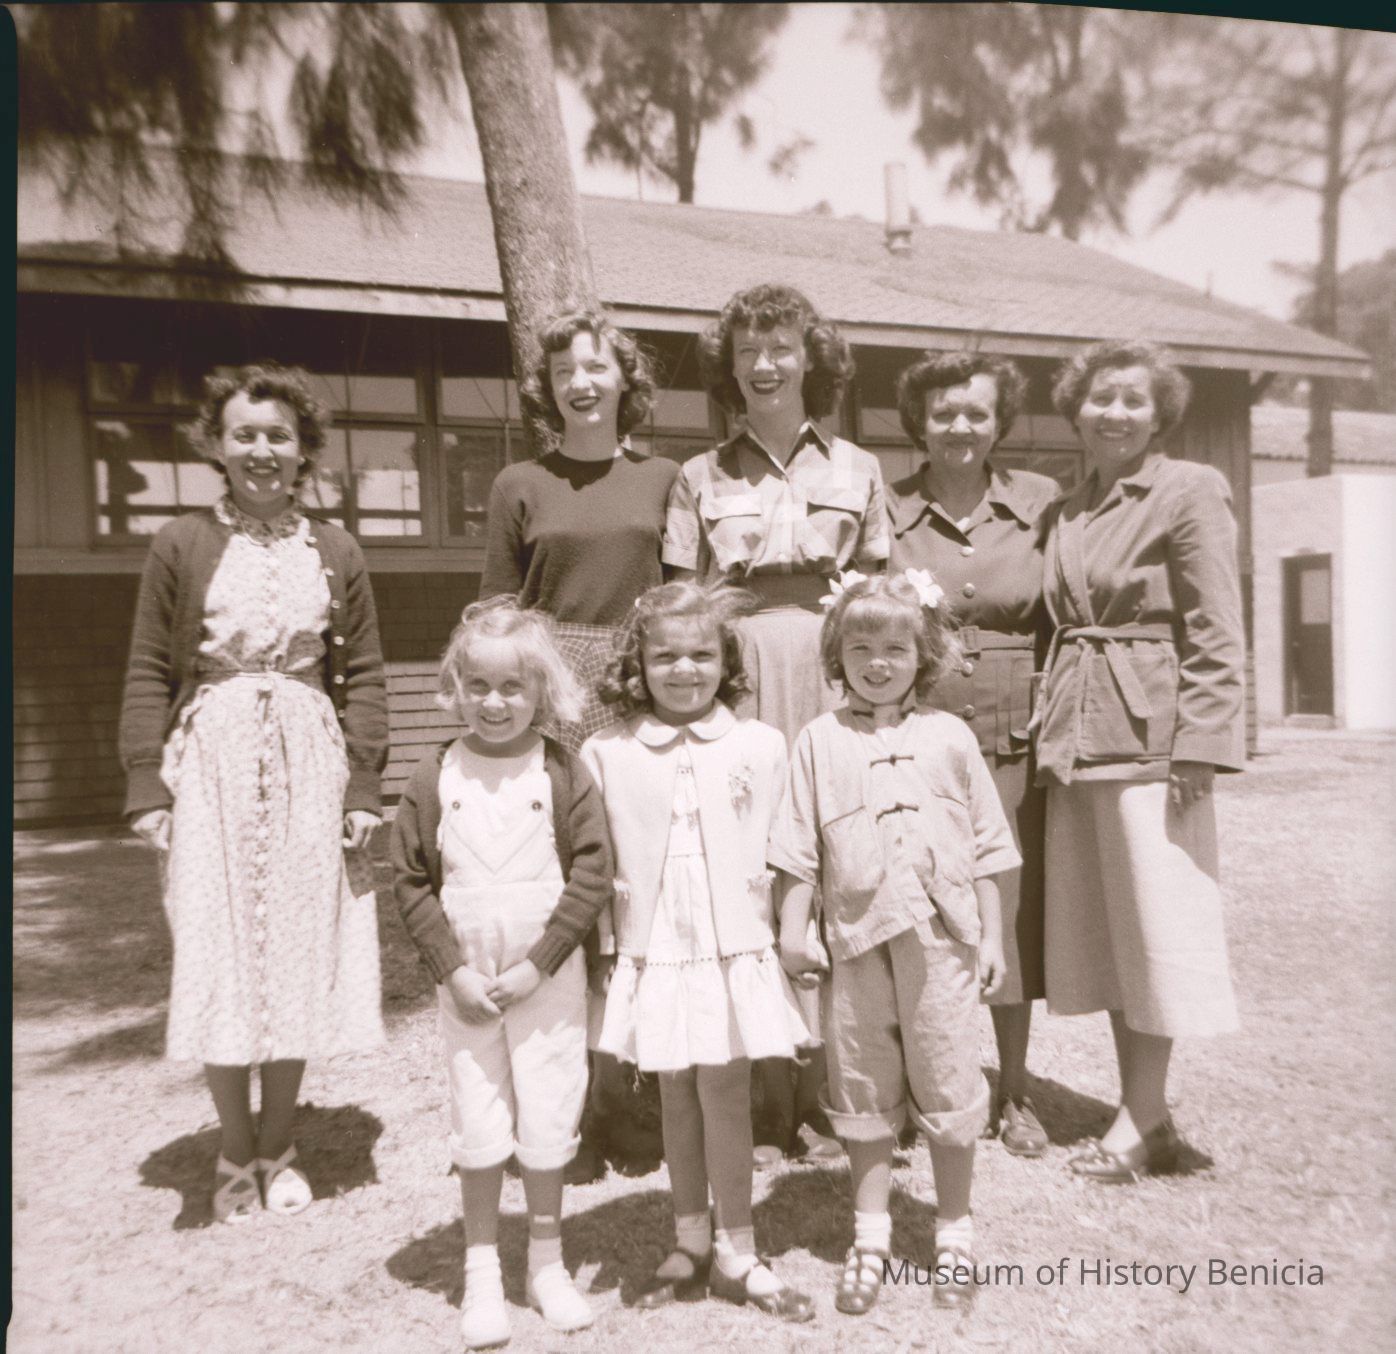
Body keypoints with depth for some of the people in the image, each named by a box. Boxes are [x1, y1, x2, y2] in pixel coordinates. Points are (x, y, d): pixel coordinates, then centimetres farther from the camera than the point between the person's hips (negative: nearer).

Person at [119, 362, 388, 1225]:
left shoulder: (336, 553, 6)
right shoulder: (182, 545, 3)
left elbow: (364, 677, 4)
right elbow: (149, 674, 2)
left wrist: (364, 786, -4)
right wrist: (147, 784, -6)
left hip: (308, 766, 1)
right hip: (212, 764, -1)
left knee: (300, 953, 8)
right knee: (219, 958, 5)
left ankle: (280, 1146, 26)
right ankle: (235, 1152, 24)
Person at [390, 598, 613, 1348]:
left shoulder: (563, 774, -8)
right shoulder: (435, 777, -4)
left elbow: (593, 874, -9)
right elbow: (409, 879, -1)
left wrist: (537, 964, -14)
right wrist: (453, 967, -9)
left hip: (548, 982, -1)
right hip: (466, 983, 1)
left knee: (546, 1125, 10)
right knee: (479, 1130, 10)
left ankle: (547, 1263, 32)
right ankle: (482, 1273, 30)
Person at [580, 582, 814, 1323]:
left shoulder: (760, 746, -2)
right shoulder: (606, 755, -1)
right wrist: (604, 947, 1)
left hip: (735, 952, -1)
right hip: (652, 955, 1)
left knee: (725, 1095, 5)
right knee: (676, 1098, 15)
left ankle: (735, 1254, 24)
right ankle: (691, 1244, 33)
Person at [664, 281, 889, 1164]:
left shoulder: (857, 470, 12)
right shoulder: (702, 478, 11)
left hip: (832, 678, 1)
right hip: (736, 681, 0)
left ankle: (824, 1098, 13)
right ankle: (762, 1103, 10)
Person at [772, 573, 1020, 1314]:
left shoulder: (949, 736, 2)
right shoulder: (820, 739, 1)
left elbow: (986, 844, 6)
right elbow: (800, 848, 3)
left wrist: (992, 936, 5)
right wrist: (791, 928, -1)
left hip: (942, 937, 0)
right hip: (858, 936, 0)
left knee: (947, 1086, 10)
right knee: (864, 1088, 11)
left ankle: (953, 1233, 29)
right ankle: (870, 1237, 28)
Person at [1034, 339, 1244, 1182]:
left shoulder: (1190, 491, -3)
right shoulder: (1064, 512, 15)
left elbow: (1217, 636, -10)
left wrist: (1198, 745, -16)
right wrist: (1051, 728, 8)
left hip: (1151, 734, -7)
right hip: (1076, 736, 7)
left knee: (1153, 922, 0)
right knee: (1102, 927, 11)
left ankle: (1142, 1122, 14)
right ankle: (1149, 1113, 24)